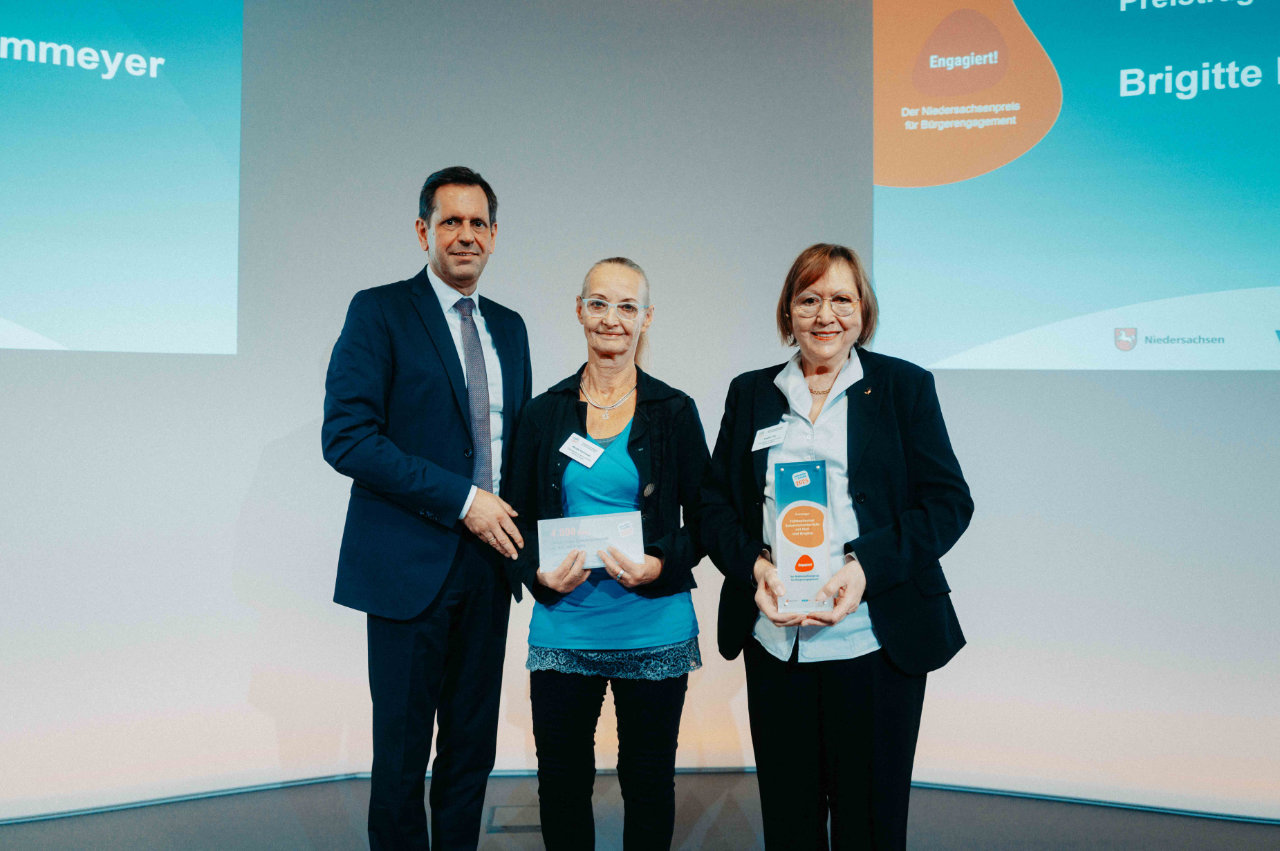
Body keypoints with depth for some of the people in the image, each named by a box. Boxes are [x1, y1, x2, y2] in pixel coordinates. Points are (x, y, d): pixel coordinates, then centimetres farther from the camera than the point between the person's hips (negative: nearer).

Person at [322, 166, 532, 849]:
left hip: (487, 562, 5)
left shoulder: (509, 328, 15)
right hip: (411, 562, -5)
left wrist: (518, 523, 4)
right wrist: (462, 499, -16)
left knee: (472, 748, 11)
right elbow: (347, 437, -14)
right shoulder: (379, 312, -4)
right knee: (402, 749, 2)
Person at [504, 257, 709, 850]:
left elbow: (703, 518, 4)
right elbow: (520, 519, 8)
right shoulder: (544, 412, 6)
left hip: (653, 629, -1)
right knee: (561, 781, 7)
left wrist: (660, 566, -15)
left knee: (648, 780, 9)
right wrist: (541, 574, -11)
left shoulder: (675, 411, 2)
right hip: (562, 628, 1)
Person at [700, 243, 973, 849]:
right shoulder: (750, 394, 13)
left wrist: (866, 567, -15)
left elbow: (949, 501, -1)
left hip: (875, 645, -2)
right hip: (773, 645, 3)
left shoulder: (905, 386, 5)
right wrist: (754, 565, -9)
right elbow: (715, 505, 12)